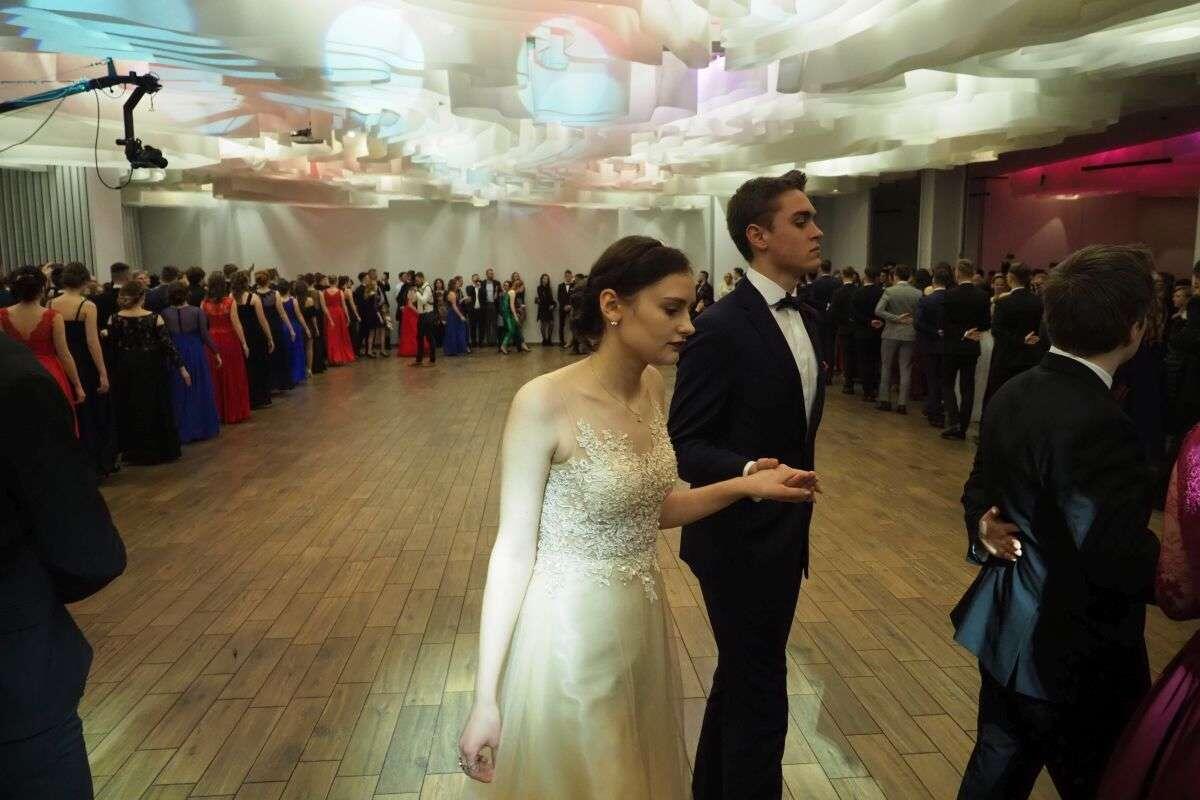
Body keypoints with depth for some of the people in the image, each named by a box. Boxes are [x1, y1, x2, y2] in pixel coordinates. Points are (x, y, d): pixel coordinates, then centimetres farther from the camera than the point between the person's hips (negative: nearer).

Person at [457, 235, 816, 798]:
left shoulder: (652, 386, -1)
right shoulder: (545, 402, -22)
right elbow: (513, 549, -18)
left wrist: (744, 486, -3)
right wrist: (485, 698, -16)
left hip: (642, 624, 7)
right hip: (571, 634, -6)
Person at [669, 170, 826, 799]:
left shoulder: (805, 319, 7)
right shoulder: (721, 328, -20)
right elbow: (684, 445, -20)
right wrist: (748, 473, -36)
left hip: (783, 537, 9)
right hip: (740, 540, -9)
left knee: (739, 678, 23)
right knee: (759, 697, 3)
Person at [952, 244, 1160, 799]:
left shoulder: (1012, 394, 2)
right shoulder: (1099, 425, -26)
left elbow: (980, 490, 10)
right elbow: (1120, 561, -28)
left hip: (1006, 635, 8)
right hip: (1073, 656, -8)